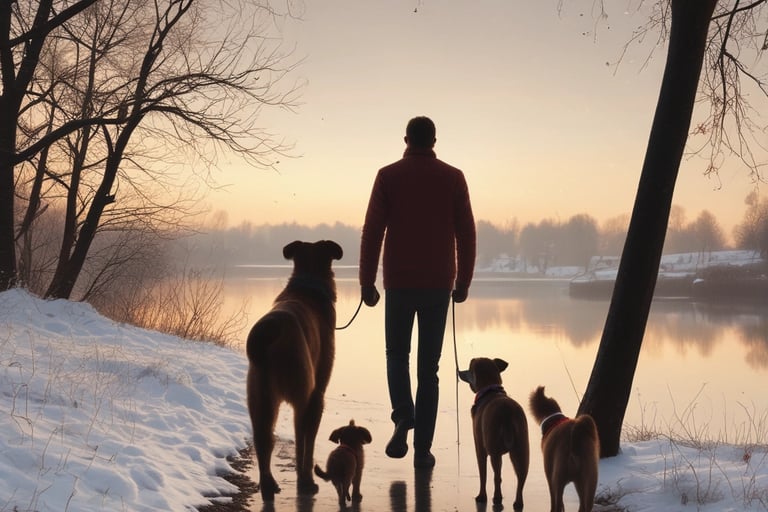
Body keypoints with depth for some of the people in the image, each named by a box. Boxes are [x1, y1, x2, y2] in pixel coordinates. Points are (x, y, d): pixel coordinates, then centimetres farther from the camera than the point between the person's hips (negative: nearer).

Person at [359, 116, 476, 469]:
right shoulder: (453, 177, 2)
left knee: (397, 354, 18)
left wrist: (366, 281, 1)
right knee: (429, 365, 6)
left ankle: (403, 417, -6)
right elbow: (466, 233, 2)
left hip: (399, 282, -1)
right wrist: (463, 281, 10)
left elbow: (372, 230, -4)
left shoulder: (389, 176, -1)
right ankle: (423, 447, 5)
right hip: (438, 284, 1)